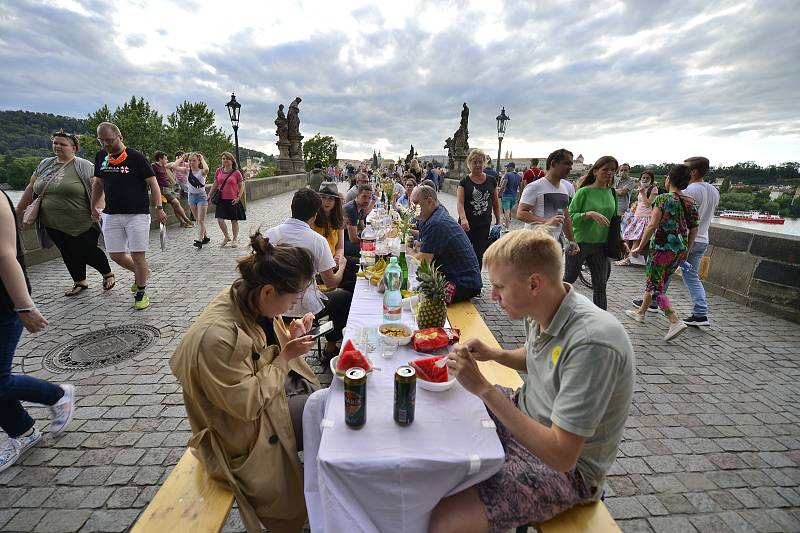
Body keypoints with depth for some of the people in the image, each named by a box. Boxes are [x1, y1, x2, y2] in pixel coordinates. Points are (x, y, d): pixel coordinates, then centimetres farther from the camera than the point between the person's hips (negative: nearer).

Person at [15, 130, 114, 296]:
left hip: (82, 225, -6)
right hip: (54, 226, 6)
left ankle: (108, 274, 23)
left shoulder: (84, 166, -7)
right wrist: (19, 210, 20)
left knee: (88, 253, -1)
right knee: (69, 255, 12)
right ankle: (80, 282, 26)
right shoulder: (44, 164, 10)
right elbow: (31, 188, 17)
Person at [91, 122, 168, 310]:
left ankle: (141, 292, 11)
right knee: (116, 255, 6)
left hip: (137, 214, -5)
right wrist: (94, 207, 21)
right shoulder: (100, 157, 8)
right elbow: (98, 183, 20)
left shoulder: (135, 157, -6)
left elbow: (153, 183, -5)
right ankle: (141, 273, 34)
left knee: (137, 255, -4)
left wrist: (159, 208, -13)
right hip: (111, 215, 5)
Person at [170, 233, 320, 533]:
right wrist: (285, 357, -23)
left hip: (274, 390, 7)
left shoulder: (251, 301, -10)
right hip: (249, 428, -7)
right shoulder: (216, 336, -33)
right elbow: (247, 404, -25)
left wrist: (291, 339, -13)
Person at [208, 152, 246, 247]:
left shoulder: (236, 173, -4)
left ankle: (235, 239, 23)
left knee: (234, 220, 6)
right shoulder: (219, 171, 5)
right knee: (220, 219, -4)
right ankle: (226, 237, 18)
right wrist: (209, 195, 9)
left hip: (233, 200, -3)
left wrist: (239, 197, -11)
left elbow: (241, 186, -1)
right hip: (221, 200, 3)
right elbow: (215, 185, 13)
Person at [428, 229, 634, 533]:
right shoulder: (540, 310, -8)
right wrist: (494, 354, -5)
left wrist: (483, 388, -30)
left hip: (567, 467, -7)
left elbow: (561, 456, -30)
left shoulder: (592, 343, -33)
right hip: (526, 413, 8)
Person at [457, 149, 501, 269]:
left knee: (479, 255, 4)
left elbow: (496, 202, 14)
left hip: (484, 226, 2)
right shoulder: (464, 181, -1)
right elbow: (460, 202, -13)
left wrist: (498, 221, 11)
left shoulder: (491, 181, 7)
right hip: (467, 226, -1)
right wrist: (463, 219, -29)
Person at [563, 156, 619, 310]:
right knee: (568, 280, 11)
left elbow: (614, 219, 17)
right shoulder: (584, 191, -10)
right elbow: (570, 217, -14)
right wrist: (590, 214, -28)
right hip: (579, 243, -5)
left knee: (600, 286, 7)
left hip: (600, 245, 5)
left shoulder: (612, 193, 6)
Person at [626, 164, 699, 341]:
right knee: (653, 281, 20)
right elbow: (694, 229, 11)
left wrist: (640, 247, -11)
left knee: (656, 287, 0)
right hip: (681, 249, 7)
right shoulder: (690, 202, 8)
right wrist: (686, 250, 20)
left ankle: (675, 321, -11)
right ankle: (640, 312, 32)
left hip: (663, 248, -7)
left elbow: (653, 225, -18)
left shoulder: (663, 199, -11)